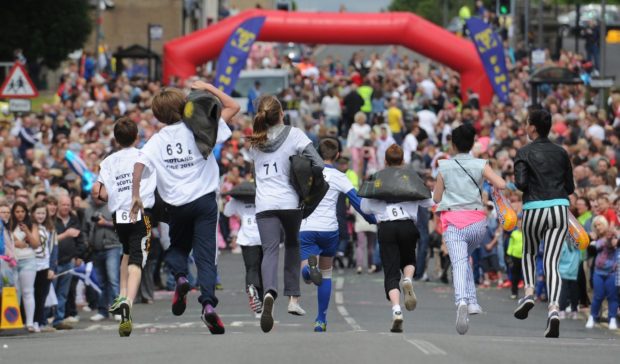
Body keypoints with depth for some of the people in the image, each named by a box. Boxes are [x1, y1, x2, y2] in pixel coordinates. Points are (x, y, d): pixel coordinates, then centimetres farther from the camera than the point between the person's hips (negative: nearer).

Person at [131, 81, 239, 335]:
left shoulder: (158, 140, 1)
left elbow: (139, 165, -13)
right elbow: (233, 107, 3)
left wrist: (135, 196, -6)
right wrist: (208, 88, 9)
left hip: (177, 205, 1)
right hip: (204, 199, -1)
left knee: (177, 248, 24)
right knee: (205, 255, -3)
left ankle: (180, 277, -6)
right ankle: (208, 303, -21)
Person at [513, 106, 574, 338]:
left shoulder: (525, 153, -3)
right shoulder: (561, 153, 9)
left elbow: (521, 183, -14)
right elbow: (570, 187, 10)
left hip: (534, 209, -2)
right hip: (560, 209, 2)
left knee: (529, 253, 25)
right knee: (551, 262, -3)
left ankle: (529, 291, 4)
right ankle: (553, 309, -20)